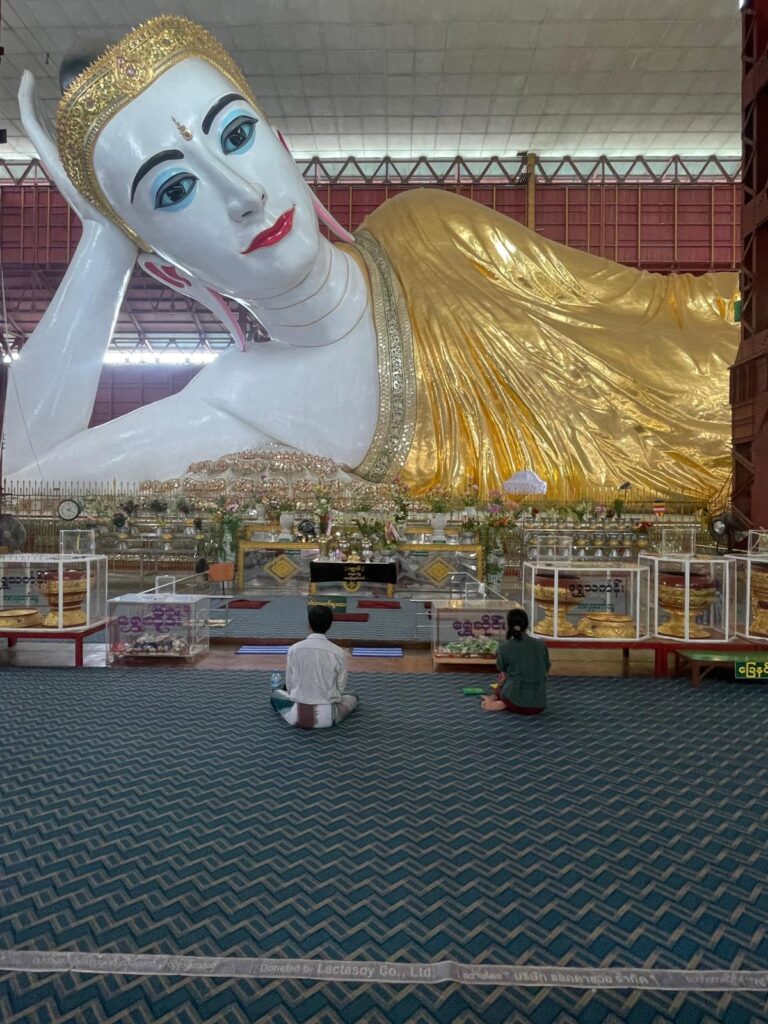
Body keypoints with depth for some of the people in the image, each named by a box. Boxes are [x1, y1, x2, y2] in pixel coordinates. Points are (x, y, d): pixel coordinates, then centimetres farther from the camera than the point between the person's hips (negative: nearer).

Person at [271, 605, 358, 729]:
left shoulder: (294, 649, -9)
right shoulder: (339, 653, -11)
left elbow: (290, 685, -1)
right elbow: (340, 688, -2)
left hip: (297, 715, 1)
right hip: (327, 716, -1)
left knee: (276, 694, 30)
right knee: (352, 697, 28)